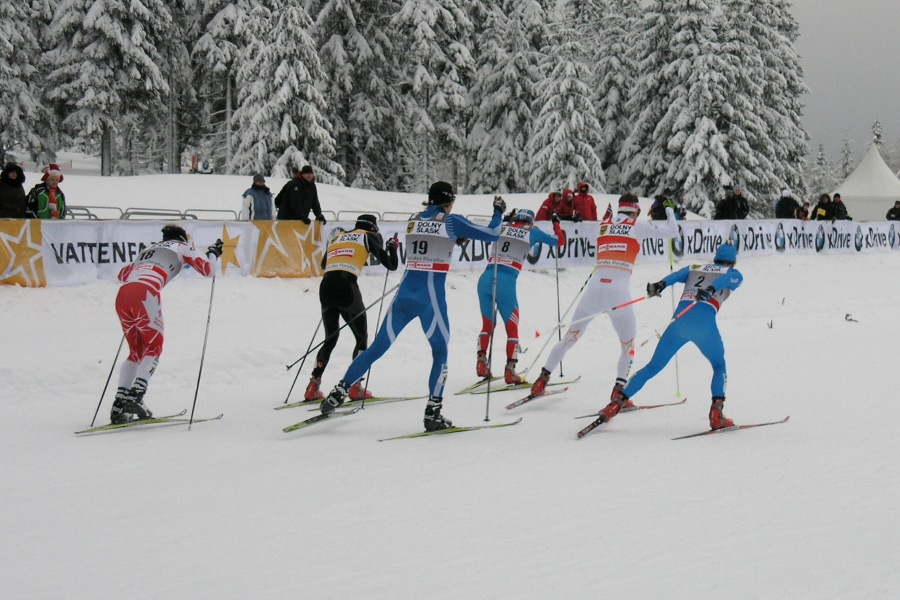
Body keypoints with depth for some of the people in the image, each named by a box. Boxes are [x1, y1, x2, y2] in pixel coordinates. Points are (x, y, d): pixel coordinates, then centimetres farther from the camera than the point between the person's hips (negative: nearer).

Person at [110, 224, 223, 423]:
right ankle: (136, 395, -14)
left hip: (122, 295, 6)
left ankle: (119, 406, 6)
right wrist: (213, 253, 33)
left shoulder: (149, 249, 36)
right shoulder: (181, 247, 21)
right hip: (145, 294, -6)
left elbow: (123, 274, 40)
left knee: (136, 352, 16)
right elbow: (207, 269, 13)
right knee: (154, 347, 6)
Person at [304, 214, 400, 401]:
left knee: (330, 339, 20)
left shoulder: (338, 236, 26)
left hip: (325, 287, 5)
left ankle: (313, 387, 8)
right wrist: (392, 247, 31)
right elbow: (391, 265, 12)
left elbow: (324, 264, 40)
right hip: (346, 286, -5)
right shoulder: (368, 237, 13)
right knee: (362, 338, 12)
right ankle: (355, 387, 0)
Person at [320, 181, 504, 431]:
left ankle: (338, 393, 5)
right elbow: (491, 234, 5)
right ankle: (433, 413, 2)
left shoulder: (413, 220, 13)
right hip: (431, 297, -4)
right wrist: (498, 212, 21)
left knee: (378, 347, 10)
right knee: (440, 352, 10)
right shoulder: (452, 221, -1)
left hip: (405, 293, 4)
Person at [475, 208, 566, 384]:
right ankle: (510, 370, 1)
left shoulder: (502, 229, 18)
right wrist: (557, 224, 37)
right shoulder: (532, 232, 10)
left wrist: (507, 220, 49)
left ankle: (481, 362, 8)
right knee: (512, 329, 11)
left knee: (488, 325, 21)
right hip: (506, 282, -3)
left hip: (485, 279, 3)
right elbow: (560, 242, 21)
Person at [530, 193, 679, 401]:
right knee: (628, 345, 14)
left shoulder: (603, 225, 15)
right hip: (619, 292, -3)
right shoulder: (638, 226, 6)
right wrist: (670, 210, 29)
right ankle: (618, 390, 1)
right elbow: (672, 231, 11)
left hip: (595, 287, 3)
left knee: (570, 337, 16)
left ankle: (543, 379, 14)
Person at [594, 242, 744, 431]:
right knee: (719, 367, 20)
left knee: (653, 367, 11)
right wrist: (711, 289, -22)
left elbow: (677, 275, 10)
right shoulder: (733, 274, 20)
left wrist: (660, 285, -8)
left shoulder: (694, 268, 30)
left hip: (679, 320, 3)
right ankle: (716, 413, 1)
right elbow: (727, 279, -4)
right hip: (705, 323, -3)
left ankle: (617, 402, 0)